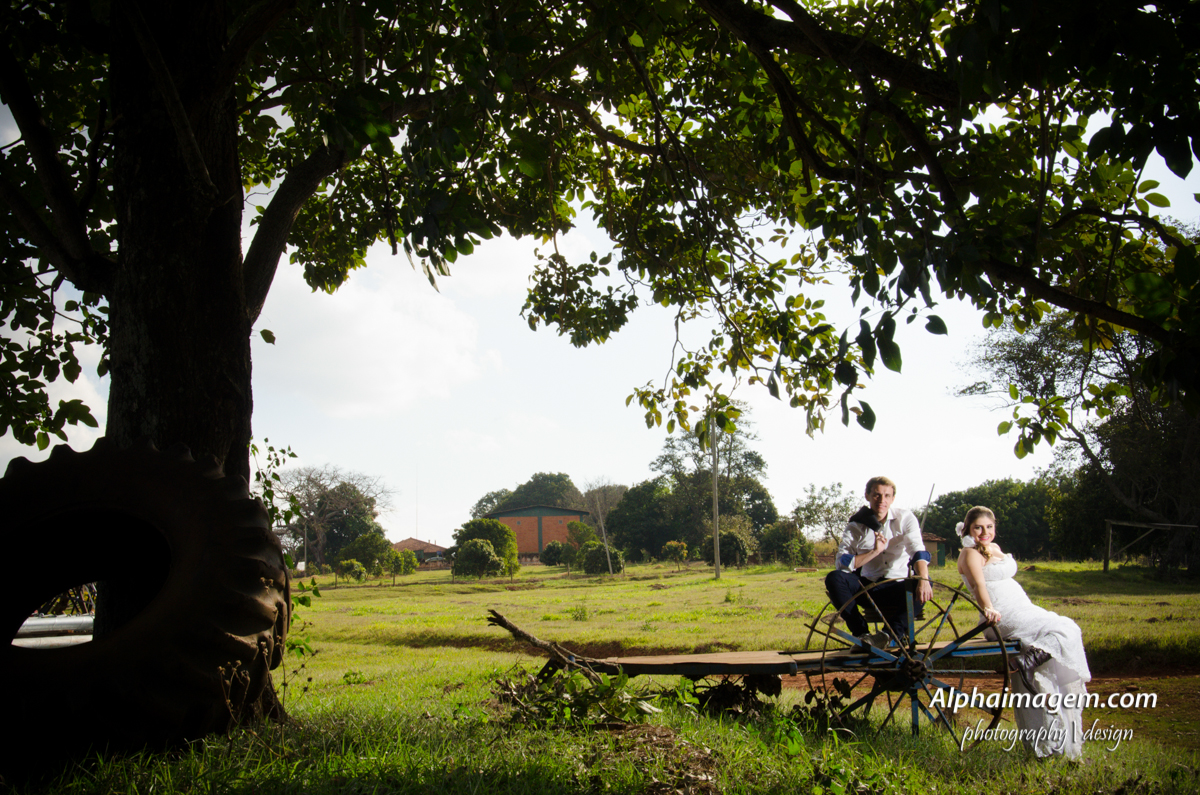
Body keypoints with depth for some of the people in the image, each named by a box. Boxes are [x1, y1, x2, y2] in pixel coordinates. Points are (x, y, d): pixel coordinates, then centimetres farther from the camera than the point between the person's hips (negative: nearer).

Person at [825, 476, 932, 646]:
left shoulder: (905, 518, -2)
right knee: (833, 578, -24)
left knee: (923, 587, -32)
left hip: (897, 588, -1)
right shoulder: (855, 527, -1)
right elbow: (842, 564, -13)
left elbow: (918, 551, -18)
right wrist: (874, 551, -23)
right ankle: (861, 633, -20)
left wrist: (923, 580, -37)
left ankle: (891, 634, -25)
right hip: (867, 587, 1)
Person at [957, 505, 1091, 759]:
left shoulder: (994, 548, 20)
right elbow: (979, 584, -26)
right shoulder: (971, 554, -8)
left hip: (1022, 611, 9)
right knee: (1066, 632, -21)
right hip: (1004, 618, -9)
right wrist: (988, 609, -42)